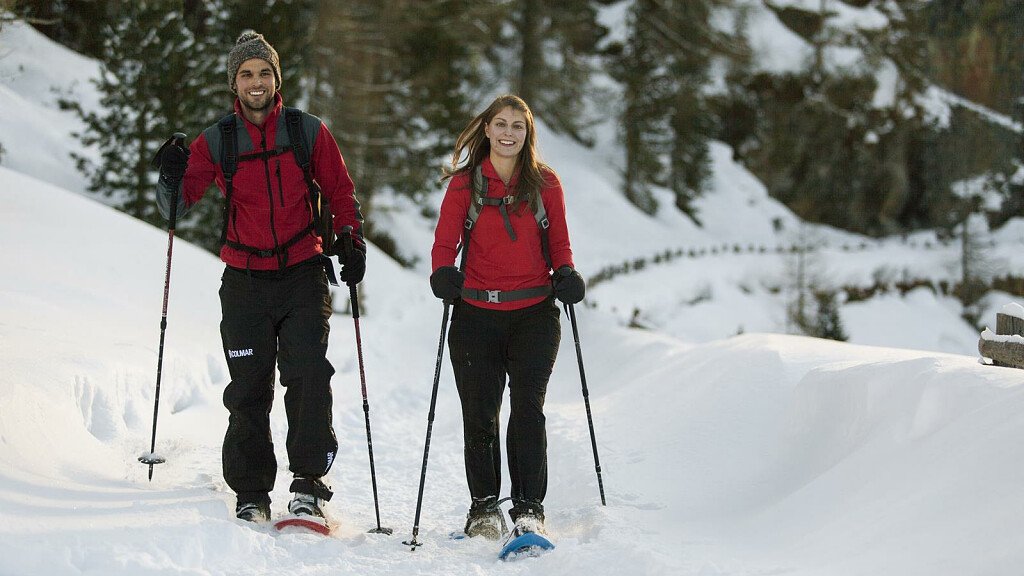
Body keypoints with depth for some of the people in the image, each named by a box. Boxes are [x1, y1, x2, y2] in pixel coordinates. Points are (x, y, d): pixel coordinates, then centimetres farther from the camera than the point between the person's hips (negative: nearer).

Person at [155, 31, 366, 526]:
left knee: (307, 374, -15)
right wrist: (172, 179, -22)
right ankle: (250, 494, 10)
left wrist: (352, 244, 0)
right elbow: (178, 205, -1)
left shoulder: (309, 132, 3)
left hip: (303, 275, -1)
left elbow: (339, 193, 12)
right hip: (245, 280, 1)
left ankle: (308, 484, -9)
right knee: (248, 389, 1)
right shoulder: (217, 141, 3)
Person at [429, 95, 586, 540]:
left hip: (534, 315, 0)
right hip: (477, 315, 1)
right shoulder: (464, 183, 6)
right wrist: (443, 273, -18)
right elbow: (445, 241, 2)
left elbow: (559, 244, 12)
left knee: (528, 408, -12)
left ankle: (528, 511, -7)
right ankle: (484, 507, 17)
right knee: (478, 415, 2)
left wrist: (566, 274, -9)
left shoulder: (545, 183, 8)